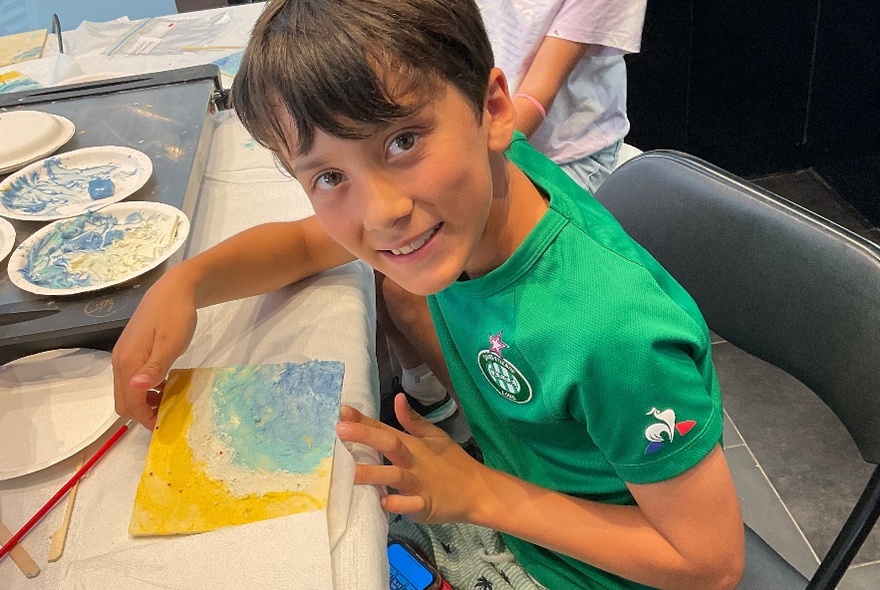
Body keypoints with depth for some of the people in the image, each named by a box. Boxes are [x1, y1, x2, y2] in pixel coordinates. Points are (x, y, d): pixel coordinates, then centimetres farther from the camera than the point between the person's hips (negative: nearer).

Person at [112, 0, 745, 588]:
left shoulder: (621, 335, -40)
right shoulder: (480, 182, -20)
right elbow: (303, 243, -2)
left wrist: (480, 495, -28)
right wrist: (185, 281, -22)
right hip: (492, 474, 5)